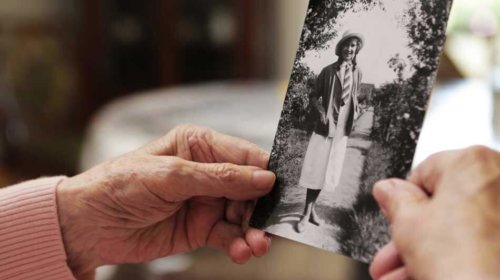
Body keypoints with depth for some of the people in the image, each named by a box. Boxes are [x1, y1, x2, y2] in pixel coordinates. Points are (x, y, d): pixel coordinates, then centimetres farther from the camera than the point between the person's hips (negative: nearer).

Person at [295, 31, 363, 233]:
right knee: (315, 170, -1)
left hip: (342, 129, 4)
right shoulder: (328, 71, -6)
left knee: (328, 171, 11)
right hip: (325, 127, -4)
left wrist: (356, 111, 2)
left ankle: (312, 210, 25)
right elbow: (314, 96, 0)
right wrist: (321, 114, -15)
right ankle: (307, 214, 9)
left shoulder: (357, 73, 4)